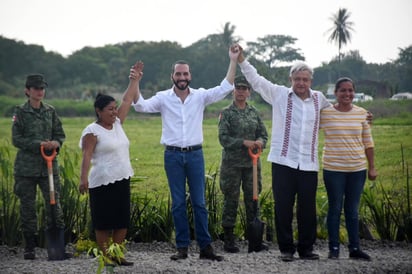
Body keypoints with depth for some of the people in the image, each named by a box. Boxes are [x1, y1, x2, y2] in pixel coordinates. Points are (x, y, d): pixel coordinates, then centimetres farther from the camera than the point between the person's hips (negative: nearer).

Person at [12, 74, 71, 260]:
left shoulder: (50, 111, 9)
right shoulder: (20, 112, 0)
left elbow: (60, 134, 12)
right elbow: (16, 139, -6)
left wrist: (56, 143, -11)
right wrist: (39, 144, -17)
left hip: (49, 164, 2)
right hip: (26, 166, -2)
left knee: (54, 204, -2)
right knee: (27, 206, 3)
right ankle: (29, 248, 13)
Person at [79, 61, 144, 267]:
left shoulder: (117, 124, 11)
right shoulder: (92, 131, -9)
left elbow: (127, 101, 15)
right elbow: (86, 156, -16)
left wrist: (135, 80, 16)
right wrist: (83, 178, -26)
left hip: (122, 180, 7)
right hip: (102, 183, -7)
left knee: (122, 220, 8)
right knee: (104, 222, -1)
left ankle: (118, 255, 15)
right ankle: (104, 256, 7)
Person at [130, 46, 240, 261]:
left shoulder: (200, 96, 2)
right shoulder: (163, 98, 0)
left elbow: (225, 88, -5)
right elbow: (141, 106, -12)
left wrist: (233, 61, -13)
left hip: (195, 154, 0)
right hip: (173, 155, 0)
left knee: (199, 202, 4)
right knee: (178, 203, 5)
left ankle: (205, 247, 8)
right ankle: (182, 247, 11)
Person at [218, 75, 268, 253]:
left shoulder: (254, 113, 12)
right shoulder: (226, 113, -2)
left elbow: (264, 134, 12)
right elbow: (223, 138, -10)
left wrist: (260, 142, -11)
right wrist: (244, 142, -19)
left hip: (252, 163, 4)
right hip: (232, 163, -4)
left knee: (252, 200, 6)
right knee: (231, 200, 0)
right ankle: (229, 240, 6)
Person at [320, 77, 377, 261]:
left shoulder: (361, 113, 5)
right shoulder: (325, 113, -3)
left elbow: (368, 142, 9)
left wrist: (372, 167, 8)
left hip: (357, 168, 2)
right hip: (333, 169, -2)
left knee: (353, 210, 10)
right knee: (335, 209, 3)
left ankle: (354, 248, 16)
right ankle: (334, 248, 11)